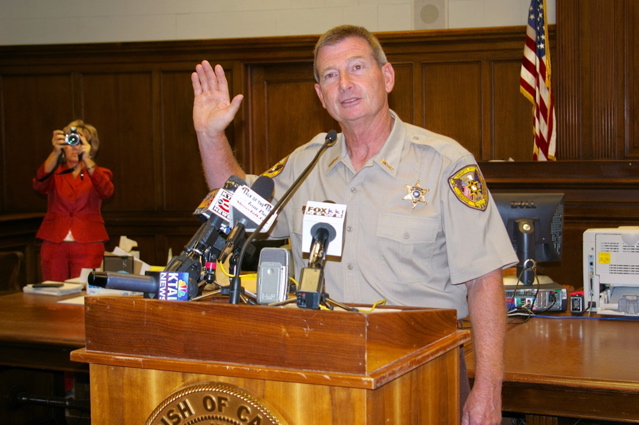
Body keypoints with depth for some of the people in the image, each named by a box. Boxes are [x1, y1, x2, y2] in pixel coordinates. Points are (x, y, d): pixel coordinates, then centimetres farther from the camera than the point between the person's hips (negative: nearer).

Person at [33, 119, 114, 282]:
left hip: (88, 246, -1)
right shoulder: (55, 173, 12)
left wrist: (87, 160, -25)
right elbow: (39, 185, -12)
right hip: (54, 244, 1)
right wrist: (55, 153, -26)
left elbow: (106, 192, -13)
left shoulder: (99, 174, 11)